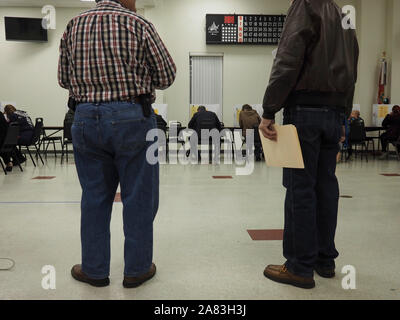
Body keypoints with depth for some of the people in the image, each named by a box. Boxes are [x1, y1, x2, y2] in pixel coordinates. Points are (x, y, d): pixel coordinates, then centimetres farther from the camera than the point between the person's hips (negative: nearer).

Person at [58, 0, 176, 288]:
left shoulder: (73, 26, 9)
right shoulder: (138, 24, -3)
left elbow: (64, 79, 12)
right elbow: (166, 76, -1)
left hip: (86, 118, 4)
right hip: (132, 118, -4)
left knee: (94, 197, 12)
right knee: (138, 198, 7)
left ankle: (94, 269, 22)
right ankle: (136, 269, 17)